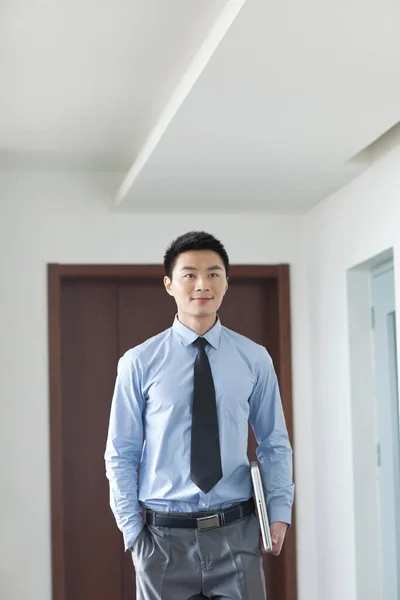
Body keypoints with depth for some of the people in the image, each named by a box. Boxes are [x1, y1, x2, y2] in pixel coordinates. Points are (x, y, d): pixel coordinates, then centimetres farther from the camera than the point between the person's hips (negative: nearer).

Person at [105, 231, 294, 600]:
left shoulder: (255, 359, 3)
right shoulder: (139, 363, -2)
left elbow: (275, 444, 8)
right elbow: (121, 455, 2)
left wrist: (280, 512, -2)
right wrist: (132, 530, -3)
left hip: (237, 533, 1)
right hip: (165, 538, -1)